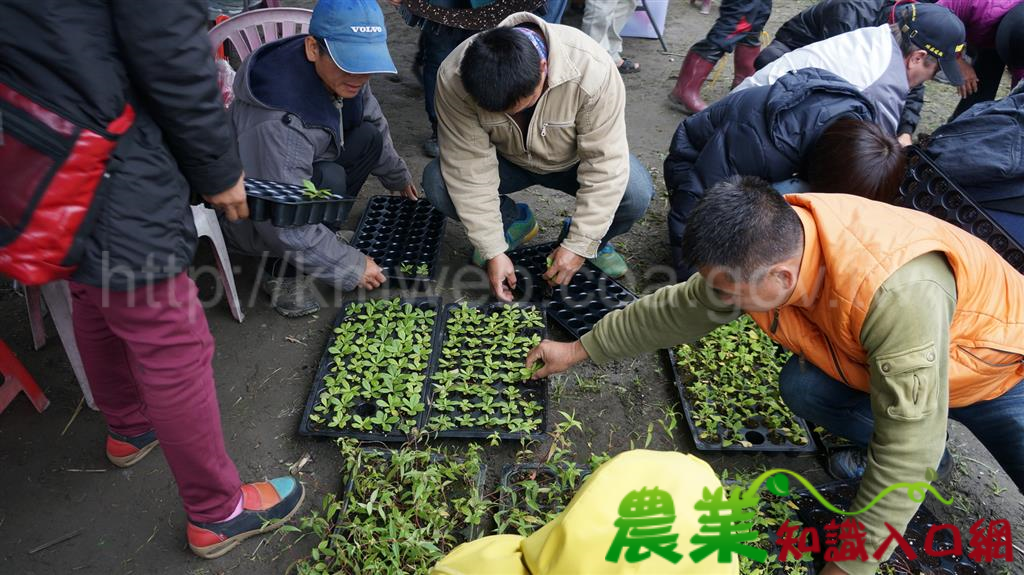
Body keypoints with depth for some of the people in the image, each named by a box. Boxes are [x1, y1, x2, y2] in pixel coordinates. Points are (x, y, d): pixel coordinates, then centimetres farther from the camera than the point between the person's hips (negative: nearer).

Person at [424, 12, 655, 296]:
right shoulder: (455, 78, -31)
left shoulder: (591, 70, -36)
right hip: (505, 158, 2)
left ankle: (595, 242, 5)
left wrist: (579, 246, -30)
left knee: (636, 192, -30)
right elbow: (469, 168, -26)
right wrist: (493, 250, -26)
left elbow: (604, 165, -30)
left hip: (575, 160, -1)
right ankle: (514, 221, 6)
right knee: (437, 182, -24)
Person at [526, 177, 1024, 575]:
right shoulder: (766, 246, -22)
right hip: (877, 366, 5)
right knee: (802, 386, -20)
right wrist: (581, 349, 0)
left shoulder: (896, 291, -42)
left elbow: (907, 449, -35)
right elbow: (677, 309, -7)